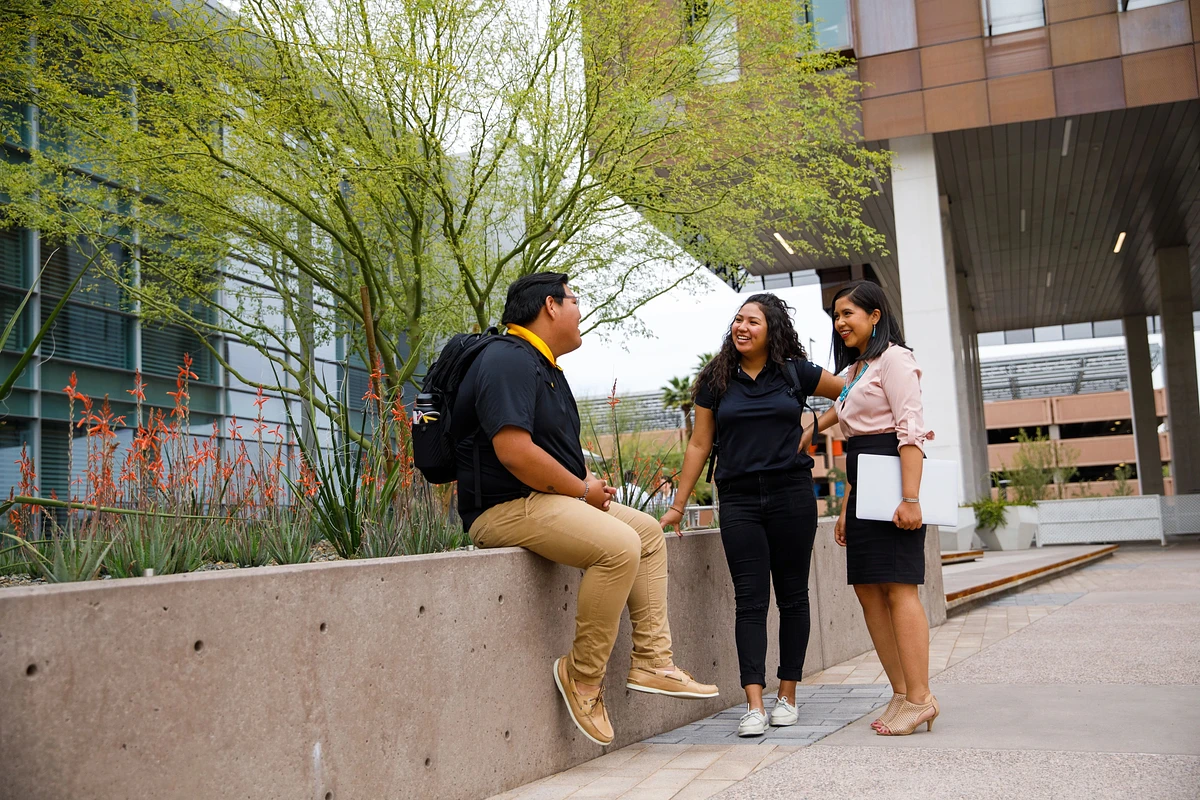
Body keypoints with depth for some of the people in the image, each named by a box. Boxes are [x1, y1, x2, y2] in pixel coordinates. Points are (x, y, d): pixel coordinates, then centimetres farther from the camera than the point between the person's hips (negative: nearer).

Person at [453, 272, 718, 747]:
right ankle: (583, 676, -14)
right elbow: (514, 451, -27)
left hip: (551, 499, 11)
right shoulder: (508, 361, -14)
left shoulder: (542, 366, 21)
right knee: (618, 545, -28)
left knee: (648, 532, 12)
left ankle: (652, 663, 6)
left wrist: (587, 484, 7)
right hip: (505, 508, -11)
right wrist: (582, 490, -15)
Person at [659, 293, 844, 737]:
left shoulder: (795, 373, 4)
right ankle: (754, 706, -9)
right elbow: (699, 445, 9)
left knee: (792, 596, 6)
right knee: (750, 600, -5)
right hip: (738, 499, 0)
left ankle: (787, 695, 16)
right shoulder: (716, 380, 6)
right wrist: (678, 505, 8)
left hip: (791, 494, 0)